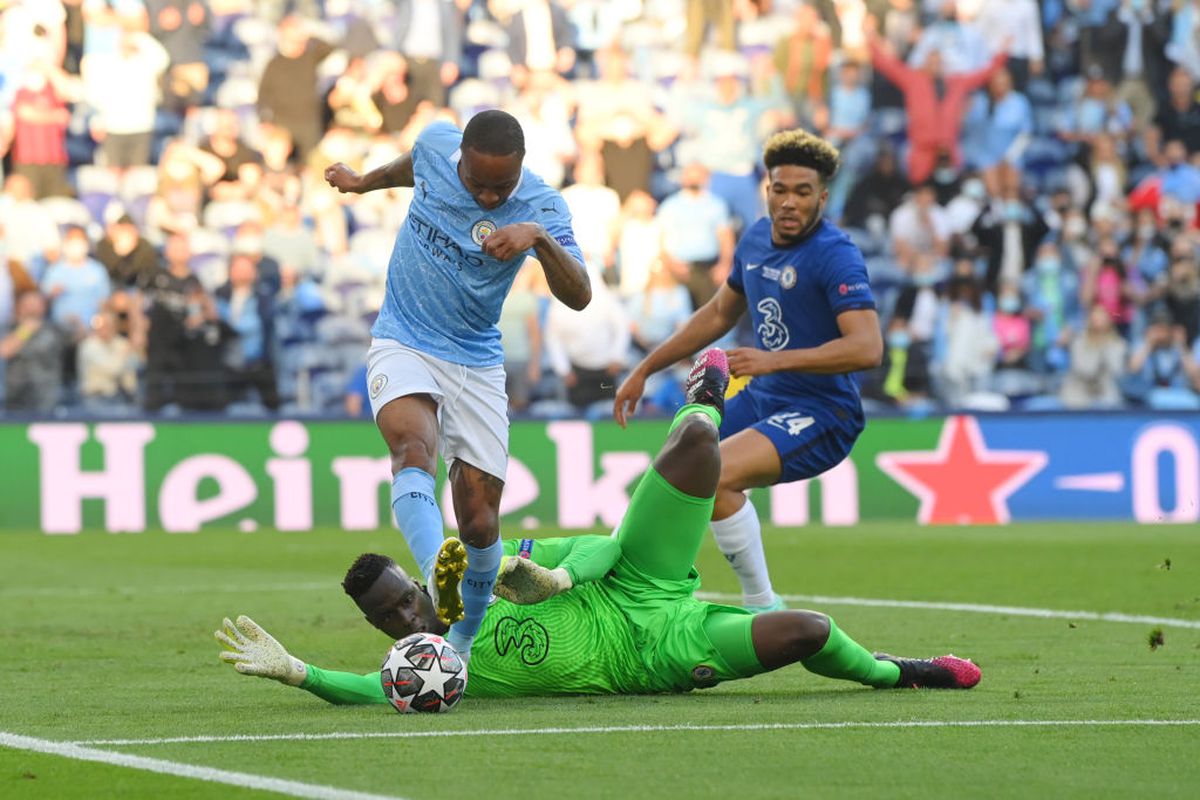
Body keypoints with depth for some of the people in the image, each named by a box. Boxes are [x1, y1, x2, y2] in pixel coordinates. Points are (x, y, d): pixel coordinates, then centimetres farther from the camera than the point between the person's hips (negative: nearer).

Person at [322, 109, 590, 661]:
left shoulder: (540, 206, -16)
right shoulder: (436, 145, -9)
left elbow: (578, 296, -29)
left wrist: (539, 238, -45)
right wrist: (366, 181, 35)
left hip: (477, 362, 0)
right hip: (402, 345, 0)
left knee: (480, 522, -2)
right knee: (413, 443, -33)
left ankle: (465, 644, 21)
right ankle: (437, 579, -58)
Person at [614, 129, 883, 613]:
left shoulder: (835, 257, -19)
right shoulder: (756, 239, 6)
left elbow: (867, 347, -31)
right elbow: (719, 314, 23)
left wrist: (776, 360, -37)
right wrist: (645, 369, 25)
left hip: (819, 417, -9)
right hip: (760, 400, 9)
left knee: (713, 473, -29)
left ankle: (762, 607, -17)